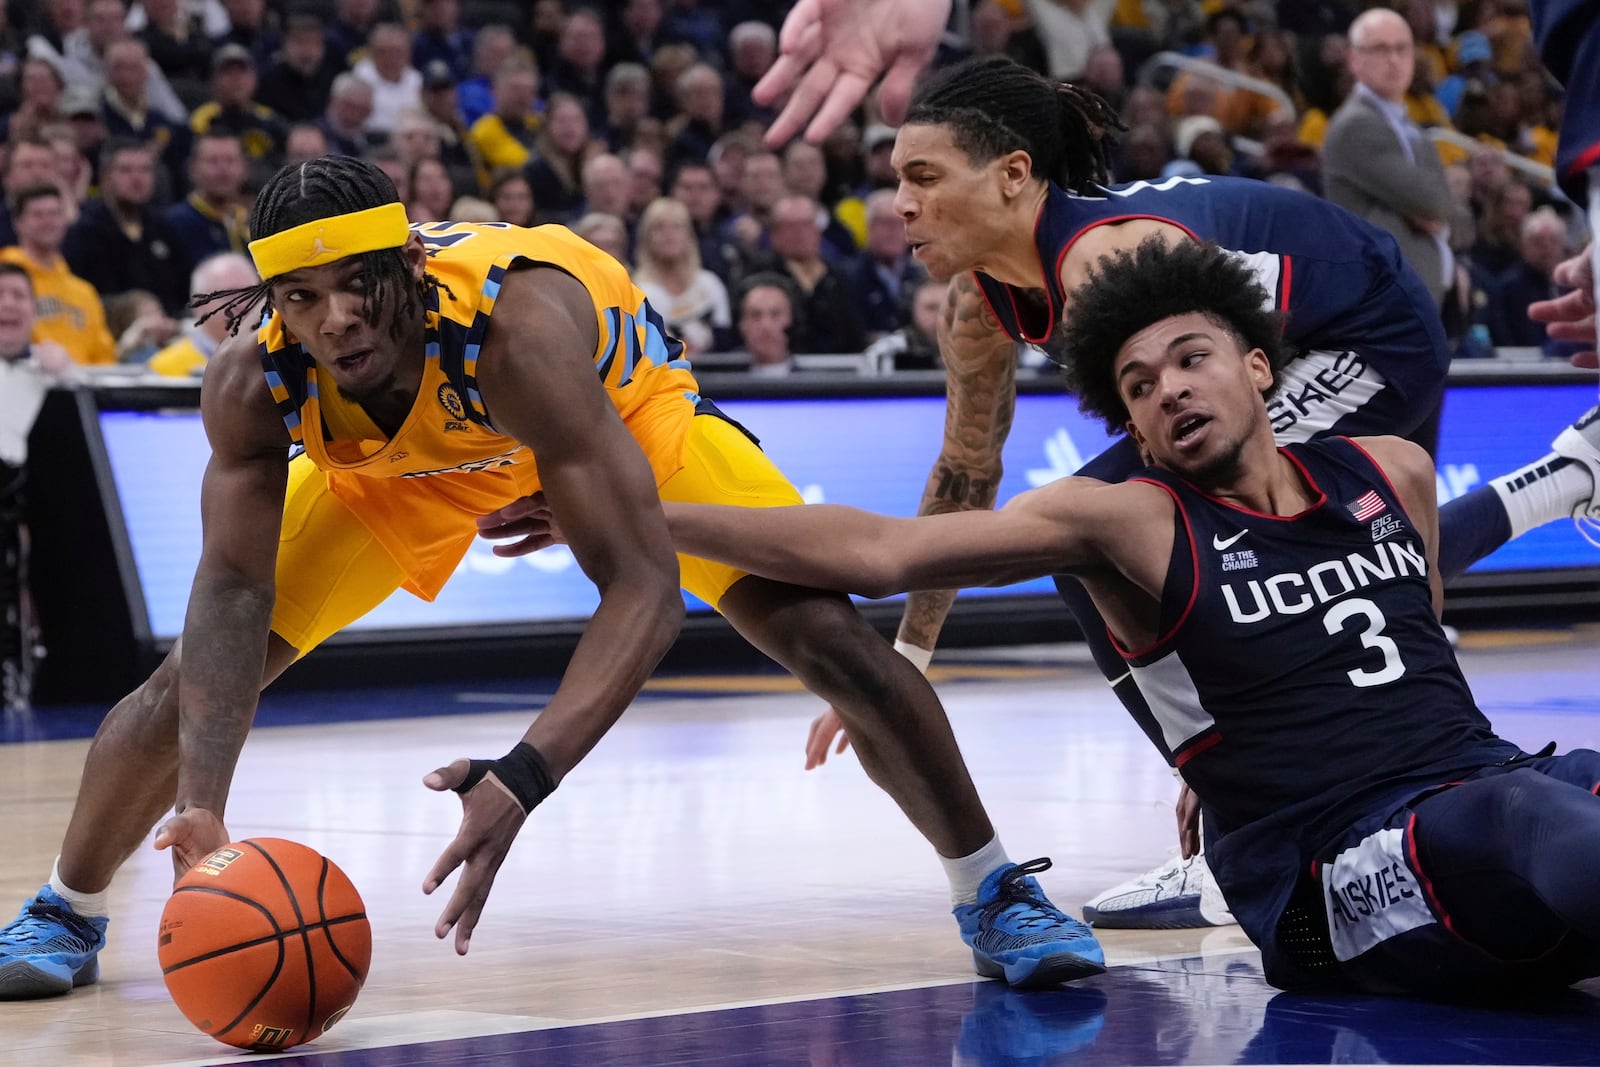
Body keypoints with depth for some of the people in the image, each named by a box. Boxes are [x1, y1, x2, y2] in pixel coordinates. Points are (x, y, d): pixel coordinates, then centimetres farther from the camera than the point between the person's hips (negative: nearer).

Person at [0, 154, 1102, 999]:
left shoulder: (515, 324, -46)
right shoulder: (254, 382, -34)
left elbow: (643, 583, -48)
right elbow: (234, 587, -29)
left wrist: (522, 780, -61)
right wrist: (201, 798, -46)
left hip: (619, 401, -3)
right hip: (394, 459, 3)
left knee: (824, 630, -17)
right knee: (197, 673, -7)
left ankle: (997, 895, 2)